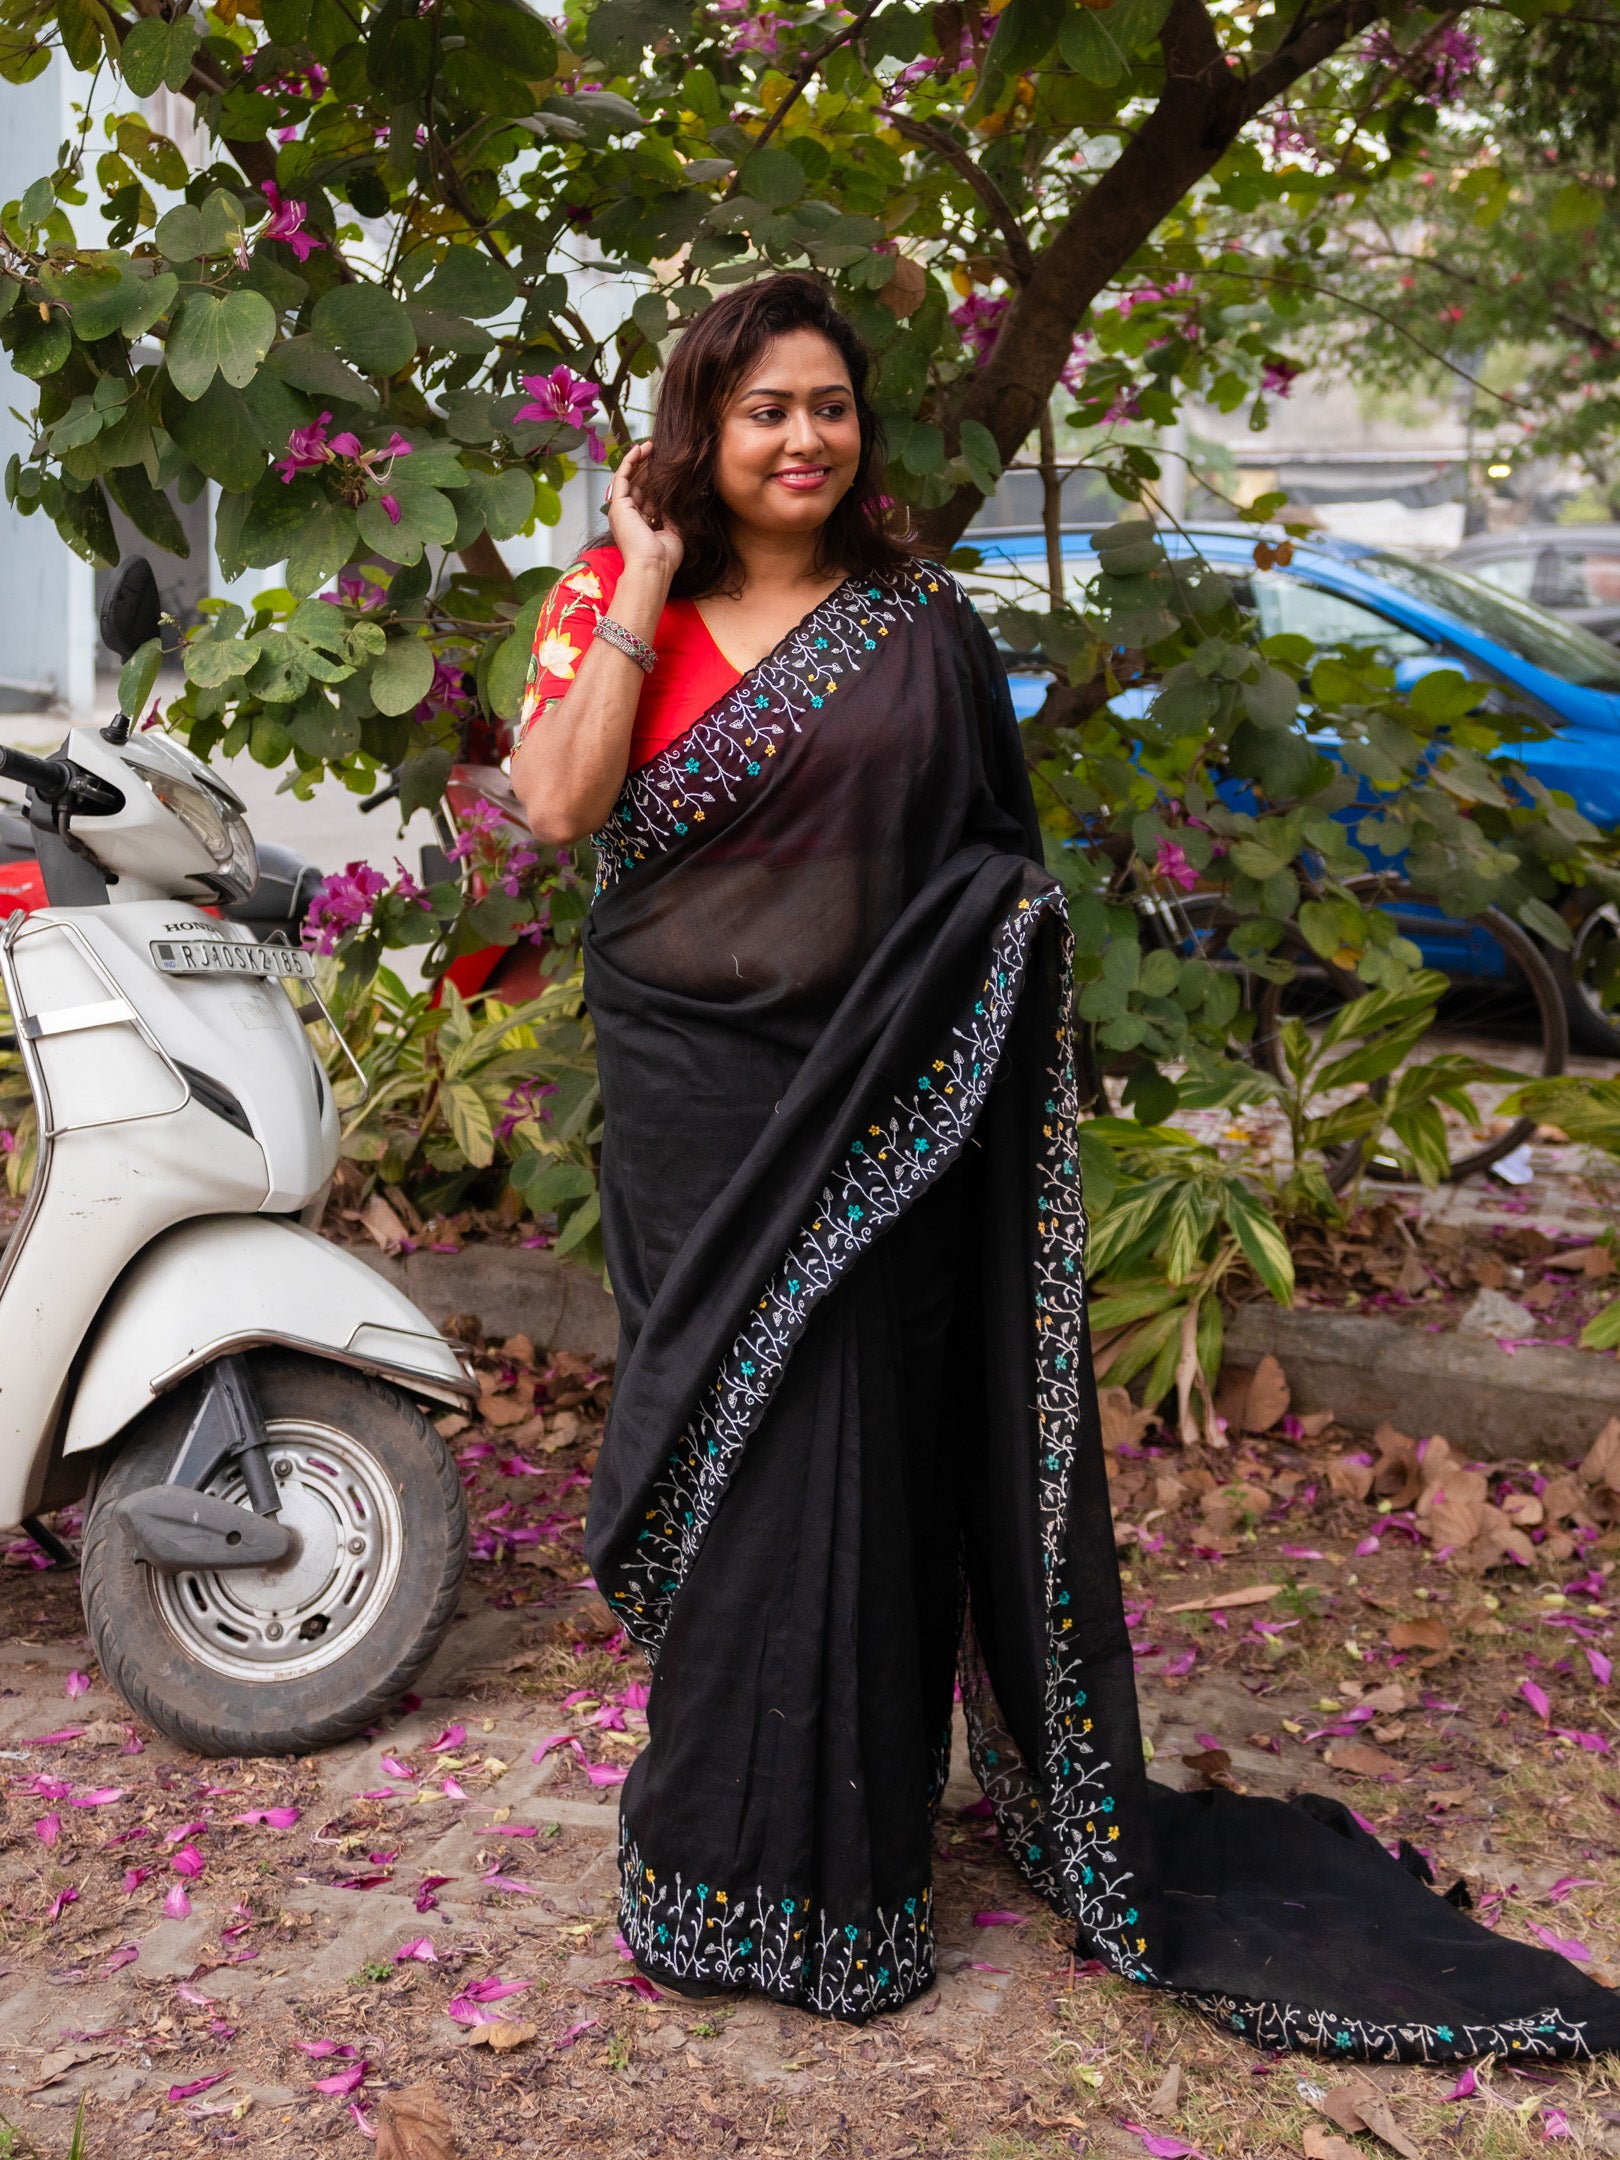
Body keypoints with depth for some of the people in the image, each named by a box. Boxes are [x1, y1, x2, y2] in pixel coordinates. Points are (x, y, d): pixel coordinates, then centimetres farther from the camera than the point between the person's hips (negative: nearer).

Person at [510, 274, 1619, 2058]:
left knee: (839, 1456, 0)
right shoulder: (619, 604, 5)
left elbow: (997, 871, 7)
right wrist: (644, 583, -9)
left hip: (869, 1106, -1)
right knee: (712, 1450, 10)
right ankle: (718, 1840, 29)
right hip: (685, 1098, 1)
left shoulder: (920, 625, 4)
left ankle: (830, 1868, 16)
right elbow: (558, 803, -11)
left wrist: (993, 1024, -6)